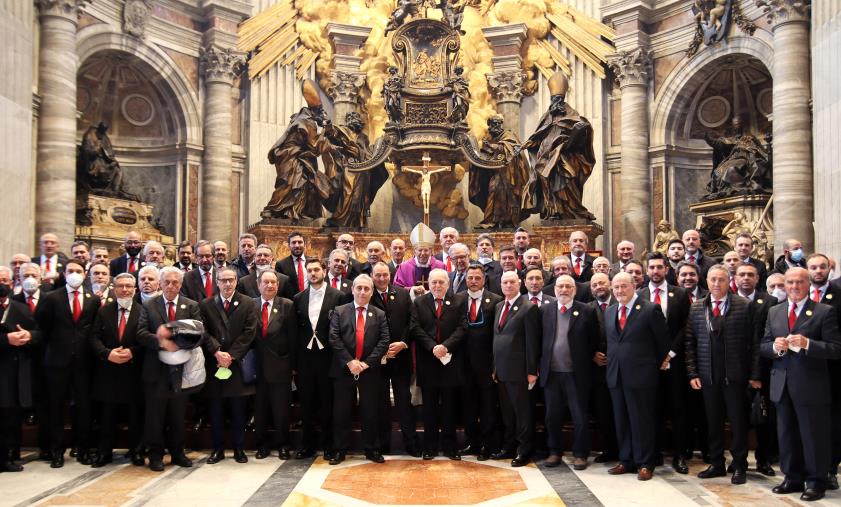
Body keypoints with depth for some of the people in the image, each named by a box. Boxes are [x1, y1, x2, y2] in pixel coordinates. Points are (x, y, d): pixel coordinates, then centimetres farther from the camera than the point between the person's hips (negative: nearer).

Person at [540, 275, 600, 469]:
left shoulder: (587, 311, -2)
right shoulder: (545, 310, 7)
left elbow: (595, 341, 2)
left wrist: (589, 360, 0)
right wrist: (541, 362, 5)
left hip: (576, 373, -3)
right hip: (551, 373, 3)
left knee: (579, 416, 4)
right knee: (552, 416, 10)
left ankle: (580, 454, 17)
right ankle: (555, 451, 24)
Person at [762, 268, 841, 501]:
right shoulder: (774, 312, 12)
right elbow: (763, 346, 12)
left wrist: (807, 344, -23)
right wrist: (775, 346, -9)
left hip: (811, 386, -5)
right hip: (782, 385, 5)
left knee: (814, 436, 3)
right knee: (786, 435, 13)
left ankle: (815, 481, 16)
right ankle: (792, 478, 26)